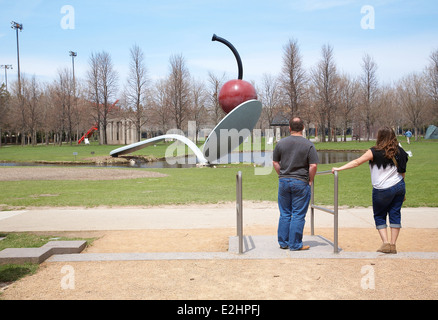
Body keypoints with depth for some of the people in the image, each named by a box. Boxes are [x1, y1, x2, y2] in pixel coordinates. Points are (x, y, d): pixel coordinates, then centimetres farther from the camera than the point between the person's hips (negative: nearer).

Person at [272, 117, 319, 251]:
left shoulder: (281, 143, 3)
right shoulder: (308, 145, -7)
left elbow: (275, 162, 8)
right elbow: (313, 166, -11)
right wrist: (310, 180, 2)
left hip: (283, 181, 4)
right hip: (301, 183, -3)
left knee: (284, 214, 13)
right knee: (298, 215, 4)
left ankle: (283, 242, 19)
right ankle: (295, 244, 8)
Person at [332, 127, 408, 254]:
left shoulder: (375, 151, -11)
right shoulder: (399, 151, 4)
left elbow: (357, 162, -14)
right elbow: (402, 172, 11)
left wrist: (339, 168, -11)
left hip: (382, 190, -4)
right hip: (399, 186, 4)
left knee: (379, 216, 10)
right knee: (395, 214, 8)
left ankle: (386, 243, 1)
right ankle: (393, 244, 10)